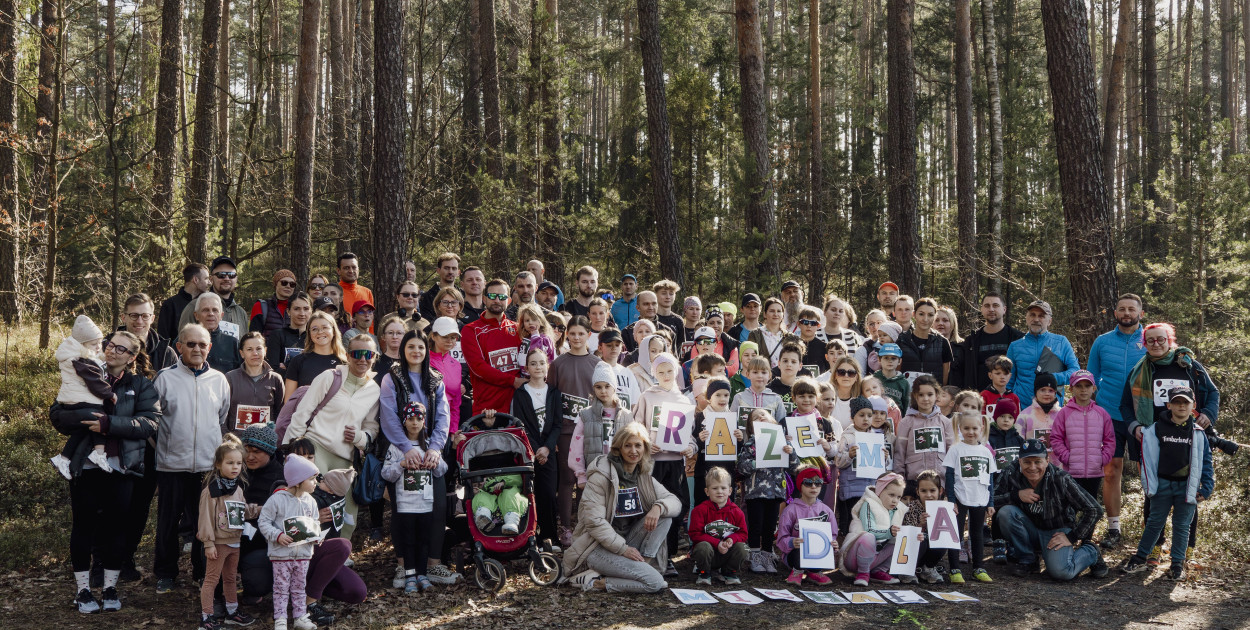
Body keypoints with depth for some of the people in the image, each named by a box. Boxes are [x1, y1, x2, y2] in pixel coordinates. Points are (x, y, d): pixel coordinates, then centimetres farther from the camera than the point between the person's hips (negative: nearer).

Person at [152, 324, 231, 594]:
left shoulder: (219, 380, 8)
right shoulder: (165, 378, 1)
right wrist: (161, 447, 2)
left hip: (209, 464, 1)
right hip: (172, 463, -1)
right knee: (168, 520, 7)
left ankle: (203, 572, 20)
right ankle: (165, 574, 21)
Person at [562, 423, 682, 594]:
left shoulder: (644, 477, 9)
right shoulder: (601, 475, -12)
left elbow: (675, 502, 6)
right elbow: (594, 521, -17)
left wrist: (659, 507, -17)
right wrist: (623, 549, -20)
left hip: (626, 542, 7)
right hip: (597, 548, -7)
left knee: (665, 515, -9)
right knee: (655, 582, -24)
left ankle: (644, 563, -15)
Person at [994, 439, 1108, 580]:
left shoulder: (1060, 479, -22)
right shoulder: (1012, 475, -15)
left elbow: (1094, 510, -17)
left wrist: (1071, 538, -16)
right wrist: (1016, 495, -28)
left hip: (1058, 531, -3)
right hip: (1031, 530, 3)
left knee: (1060, 572, -30)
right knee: (1006, 512, -25)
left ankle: (1091, 553, 5)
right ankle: (1027, 561, -5)